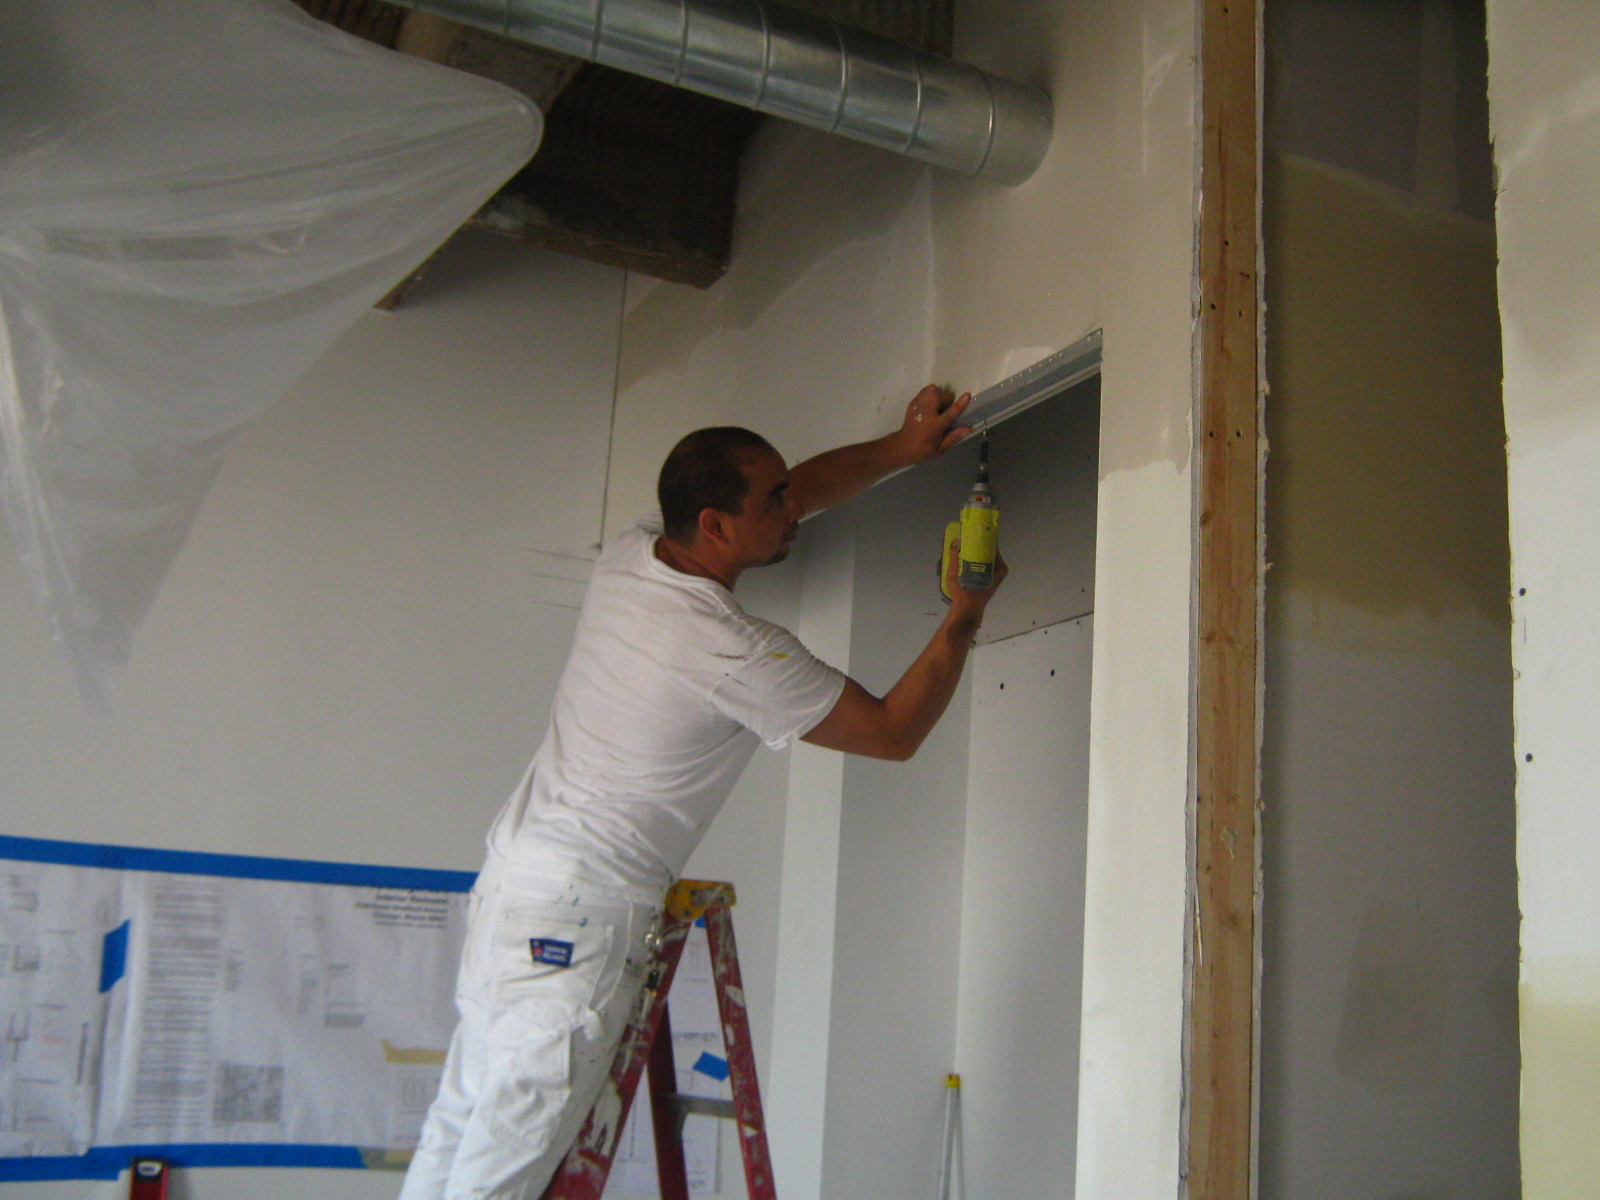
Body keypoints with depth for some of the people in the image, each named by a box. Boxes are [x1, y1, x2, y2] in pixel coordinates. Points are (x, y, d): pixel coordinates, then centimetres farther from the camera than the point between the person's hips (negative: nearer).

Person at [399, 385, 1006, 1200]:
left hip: (511, 872, 9)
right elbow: (895, 732, -9)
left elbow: (802, 486, 17)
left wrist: (899, 449, 13)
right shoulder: (738, 654, -21)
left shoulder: (628, 557, 1)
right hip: (581, 916, -9)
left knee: (463, 1120, 16)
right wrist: (964, 619, 1)